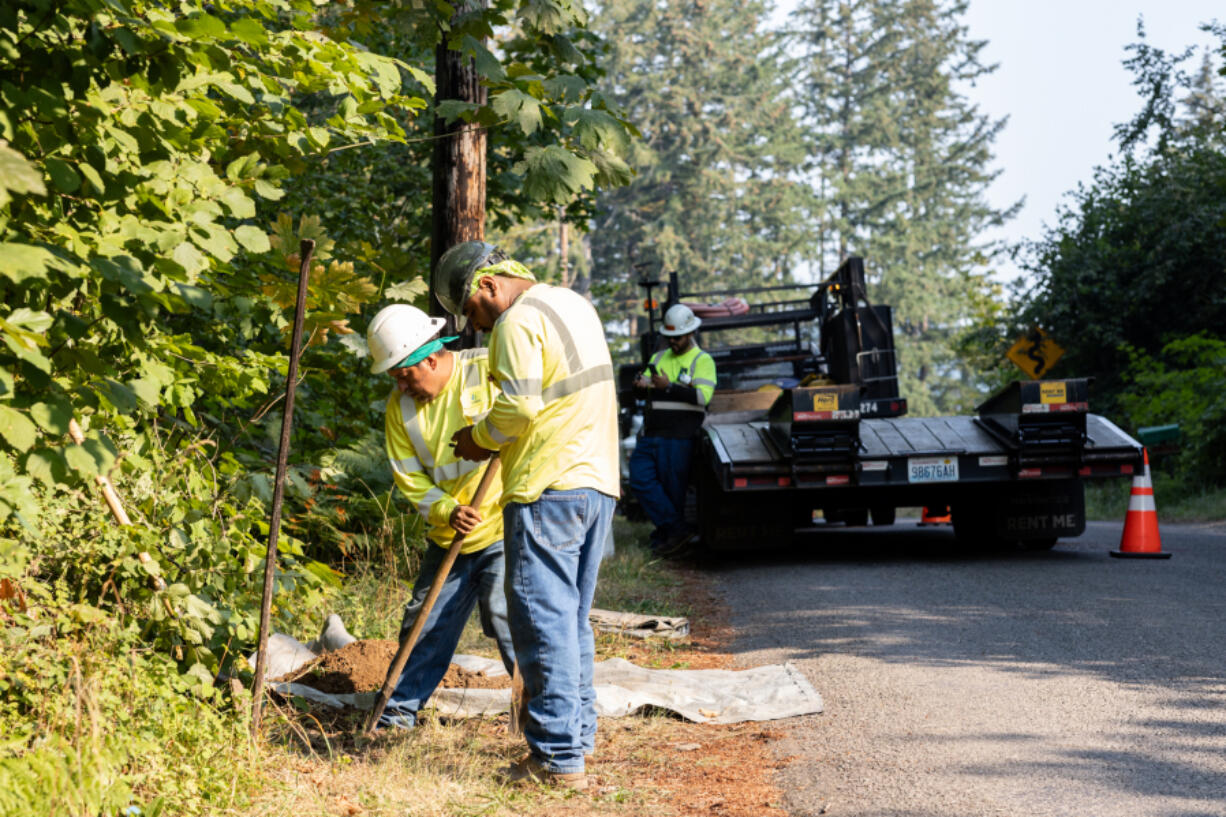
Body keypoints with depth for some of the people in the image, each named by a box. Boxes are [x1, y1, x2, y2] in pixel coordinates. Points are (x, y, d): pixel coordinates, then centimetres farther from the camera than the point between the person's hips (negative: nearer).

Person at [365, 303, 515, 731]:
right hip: (447, 536, 5)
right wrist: (448, 510, -15)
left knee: (505, 614, -13)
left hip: (504, 526, -5)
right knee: (427, 621, 10)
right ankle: (402, 708, 24)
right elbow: (409, 476, 0)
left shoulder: (490, 371, -12)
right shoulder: (400, 405, 1)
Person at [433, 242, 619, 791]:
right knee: (573, 620, 15)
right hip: (598, 482, 10)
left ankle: (559, 758, -6)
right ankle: (578, 739, 19)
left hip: (549, 487, -10)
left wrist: (481, 438, -2)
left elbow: (519, 406, -20)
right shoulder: (574, 304, 19)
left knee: (544, 621, -6)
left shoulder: (518, 321, -11)